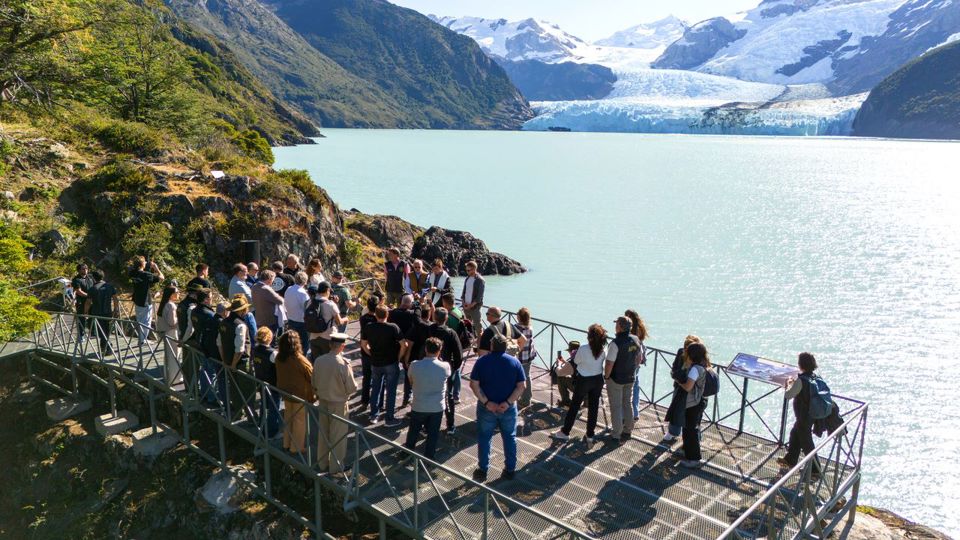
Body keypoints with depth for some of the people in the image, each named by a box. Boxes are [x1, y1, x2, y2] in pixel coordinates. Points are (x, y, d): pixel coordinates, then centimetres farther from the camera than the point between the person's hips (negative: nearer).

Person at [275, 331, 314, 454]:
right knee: (300, 420, 11)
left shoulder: (279, 358, -10)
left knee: (288, 417, 23)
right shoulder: (299, 360, -28)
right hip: (300, 394, -6)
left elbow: (280, 374, 5)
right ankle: (297, 447, 22)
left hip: (285, 392, 6)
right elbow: (312, 377, -17)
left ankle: (287, 444, 36)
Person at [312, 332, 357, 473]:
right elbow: (352, 388, -18)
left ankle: (322, 463, 37)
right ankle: (336, 466, 25)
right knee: (338, 436, 12)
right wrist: (345, 393, 3)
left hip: (323, 402, 5)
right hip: (338, 404, -5)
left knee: (323, 433, 21)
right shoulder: (343, 364, -26)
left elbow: (314, 383, 2)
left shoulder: (318, 361, -12)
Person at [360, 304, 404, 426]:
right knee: (391, 390, 7)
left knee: (375, 388, 19)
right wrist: (398, 358, -3)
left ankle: (374, 415, 26)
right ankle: (390, 418, 12)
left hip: (375, 363, 4)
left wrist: (372, 355, 13)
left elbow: (363, 344, 4)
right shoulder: (393, 327, -16)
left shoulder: (368, 327, -6)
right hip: (391, 363, -3)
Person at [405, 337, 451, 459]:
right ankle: (429, 457, 32)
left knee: (414, 431, 24)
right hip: (437, 407, -1)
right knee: (433, 434, 18)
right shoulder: (445, 367, -17)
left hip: (418, 407, 1)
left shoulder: (414, 365, -16)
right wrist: (438, 358, 7)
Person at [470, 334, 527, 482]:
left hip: (486, 407, -1)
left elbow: (474, 385, -12)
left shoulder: (482, 361, -8)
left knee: (484, 438, 14)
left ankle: (482, 471, 22)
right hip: (508, 408, 1)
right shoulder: (514, 362, -4)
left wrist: (486, 402, -13)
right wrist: (508, 402, -13)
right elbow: (521, 385, -8)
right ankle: (510, 470, 25)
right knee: (510, 438, 16)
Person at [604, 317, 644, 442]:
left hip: (615, 379, -6)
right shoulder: (636, 340, -5)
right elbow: (639, 358, 8)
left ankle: (617, 433, 18)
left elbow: (609, 363, -25)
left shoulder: (616, 343, -27)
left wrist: (606, 376, -10)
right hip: (631, 378, 6)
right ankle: (628, 430, 31)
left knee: (616, 406, 8)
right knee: (628, 403, 20)